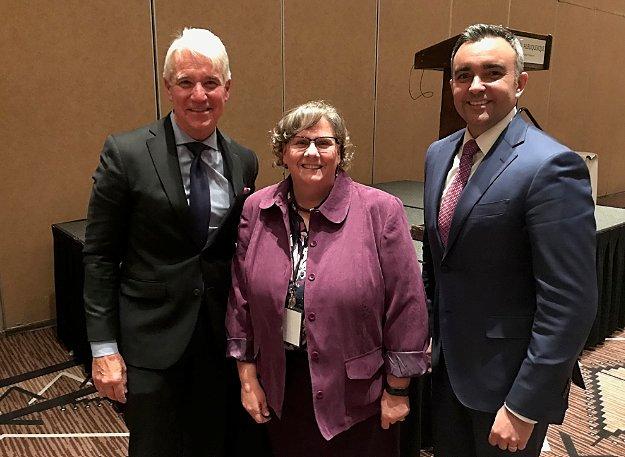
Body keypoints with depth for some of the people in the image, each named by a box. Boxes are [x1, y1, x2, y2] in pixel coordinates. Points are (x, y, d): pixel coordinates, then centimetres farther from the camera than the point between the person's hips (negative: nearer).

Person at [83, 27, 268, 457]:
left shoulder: (244, 162, 2)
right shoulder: (126, 154, -10)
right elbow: (99, 255, -7)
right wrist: (104, 347, -8)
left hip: (223, 337, 4)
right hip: (151, 339, -3)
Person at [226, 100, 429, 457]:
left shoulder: (381, 211, -14)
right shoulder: (256, 210, -3)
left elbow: (406, 307, -10)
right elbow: (240, 297, 4)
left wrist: (397, 390, -5)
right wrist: (247, 374, 5)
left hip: (358, 394, -2)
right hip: (280, 390, 3)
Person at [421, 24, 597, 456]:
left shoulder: (551, 166, -22)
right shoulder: (439, 154, 2)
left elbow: (570, 303, -23)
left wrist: (524, 407, -20)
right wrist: (427, 328, 13)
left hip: (508, 375, -6)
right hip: (447, 361, 7)